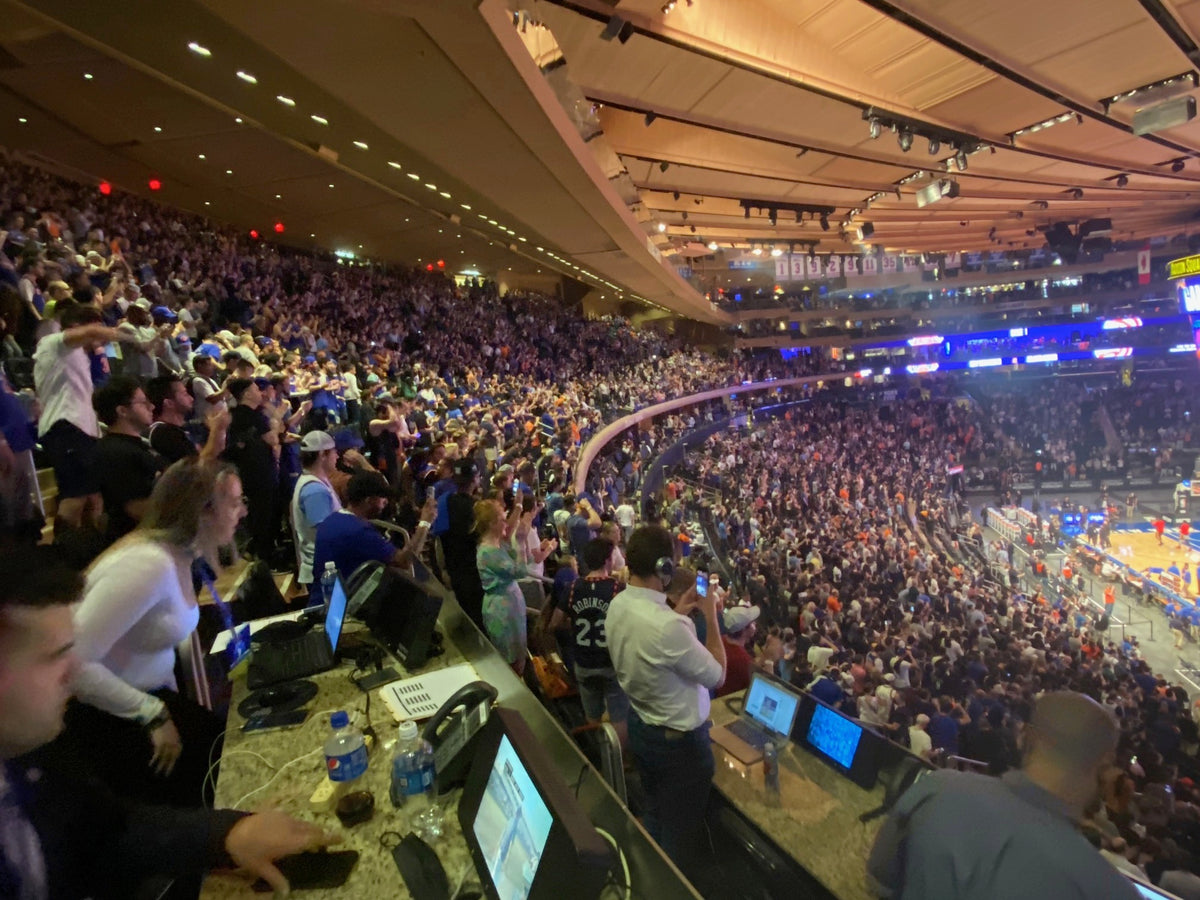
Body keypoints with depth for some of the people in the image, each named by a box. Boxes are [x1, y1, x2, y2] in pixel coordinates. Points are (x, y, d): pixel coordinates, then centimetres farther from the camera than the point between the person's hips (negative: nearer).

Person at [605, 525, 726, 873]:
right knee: (681, 829, 18)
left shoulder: (618, 605, -11)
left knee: (654, 814, 32)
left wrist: (676, 611, 3)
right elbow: (717, 675, -22)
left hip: (639, 726, 8)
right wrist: (710, 616, -14)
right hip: (679, 740, -8)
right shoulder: (669, 626, -38)